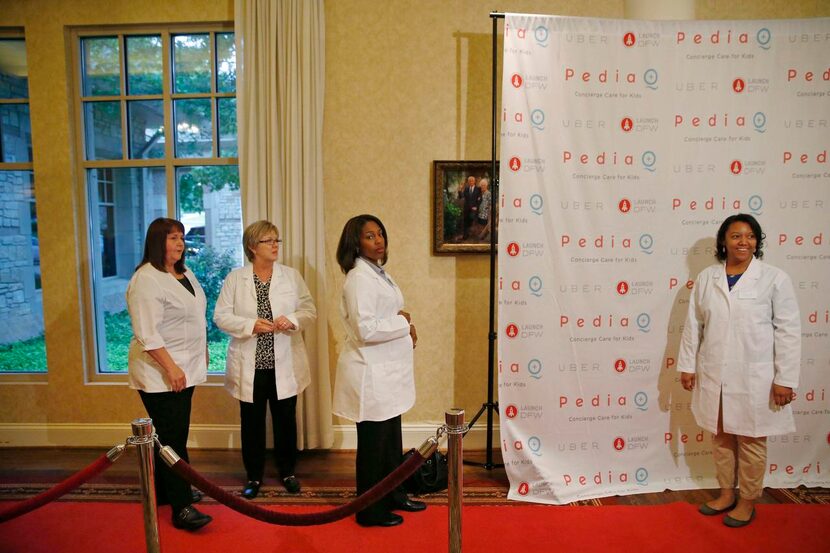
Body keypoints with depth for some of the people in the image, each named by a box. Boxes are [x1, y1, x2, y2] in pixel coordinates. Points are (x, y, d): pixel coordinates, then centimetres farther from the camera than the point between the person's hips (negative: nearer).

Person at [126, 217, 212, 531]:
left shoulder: (185, 273, 10)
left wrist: (202, 351, 19)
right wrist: (171, 368, -23)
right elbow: (147, 334, -22)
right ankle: (181, 508, 1)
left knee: (175, 434, 16)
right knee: (171, 437, -5)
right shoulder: (147, 280, -16)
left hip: (185, 368, 8)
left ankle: (166, 490, 30)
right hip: (160, 373, -8)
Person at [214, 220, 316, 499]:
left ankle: (287, 471, 30)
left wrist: (292, 320, -19)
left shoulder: (292, 276, 2)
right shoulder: (235, 278, -1)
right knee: (252, 421, 10)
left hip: (284, 364, 1)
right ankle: (254, 476, 26)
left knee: (285, 419, 11)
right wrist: (251, 325, -19)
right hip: (250, 364, -1)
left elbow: (310, 310, 2)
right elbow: (221, 316, -3)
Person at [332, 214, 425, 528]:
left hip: (387, 371, 9)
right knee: (373, 443, 6)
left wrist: (403, 324, 0)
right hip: (371, 373, -9)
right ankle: (370, 511, 23)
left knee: (391, 439, 21)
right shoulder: (359, 278, -19)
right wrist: (404, 324, -14)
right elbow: (366, 329, -26)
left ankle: (393, 496, 38)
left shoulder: (378, 272, 11)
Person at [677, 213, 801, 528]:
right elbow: (693, 325, 6)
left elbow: (788, 332, -7)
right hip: (714, 375, 3)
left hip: (754, 377, -3)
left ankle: (748, 501, 28)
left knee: (751, 440, 10)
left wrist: (785, 378, -10)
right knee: (721, 437, 16)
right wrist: (687, 365, 5)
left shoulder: (774, 279, -7)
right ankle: (726, 494, 34)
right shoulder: (706, 278, 3)